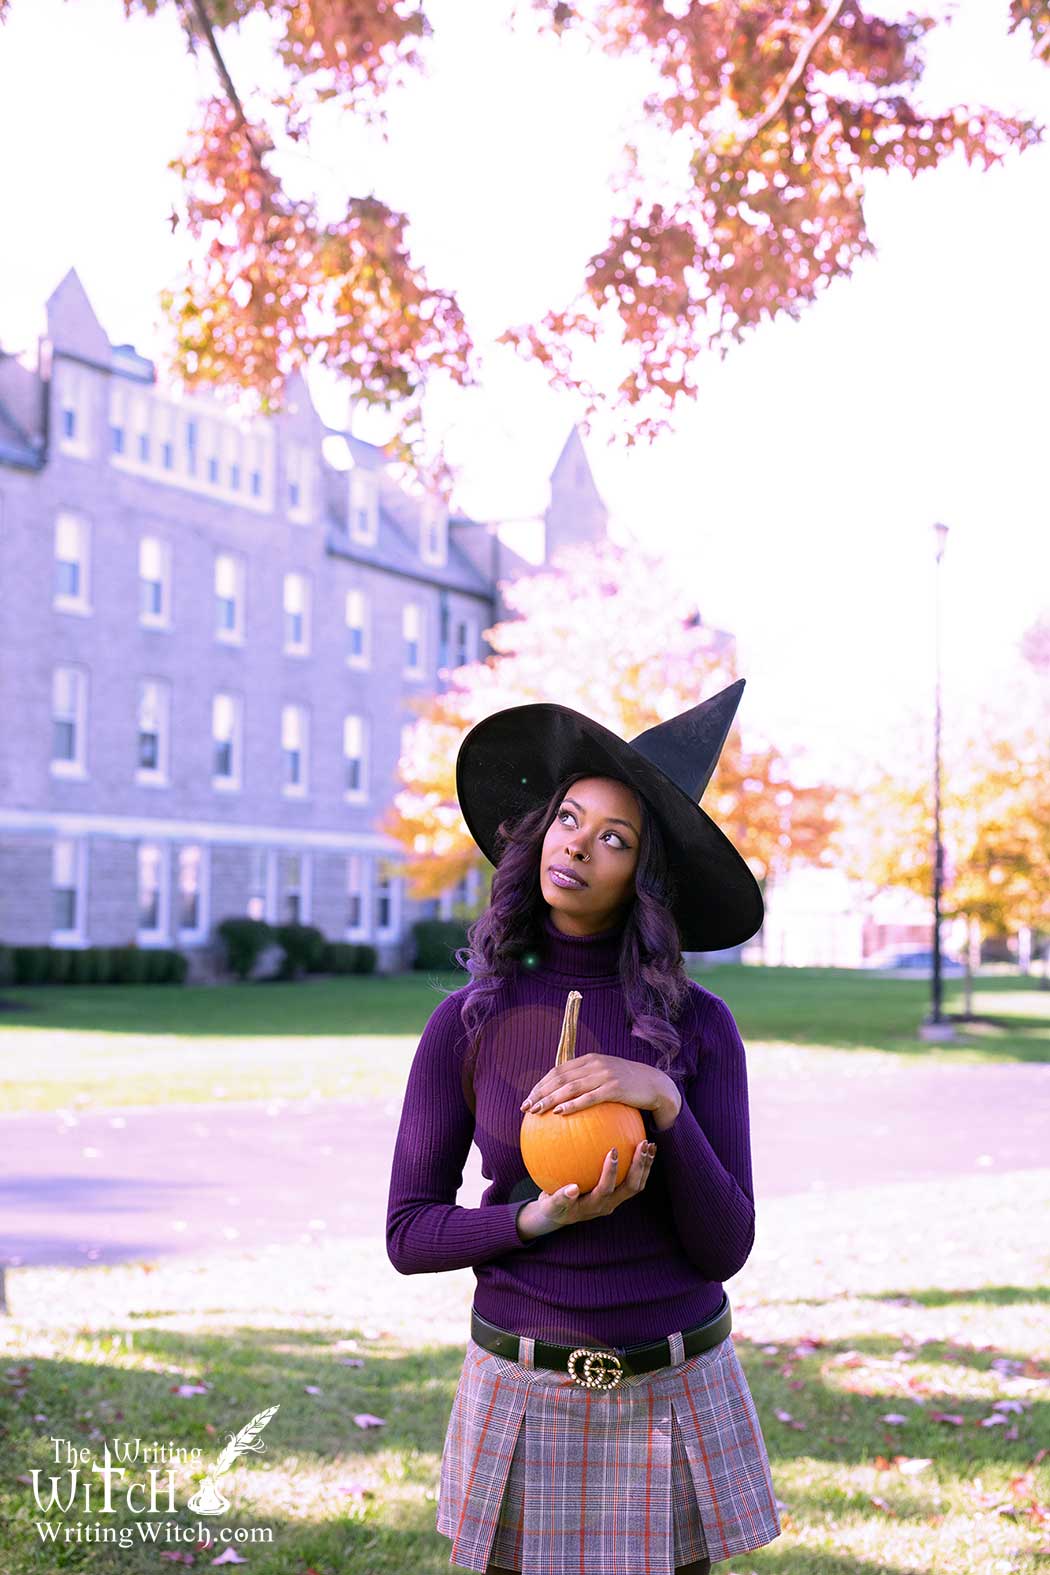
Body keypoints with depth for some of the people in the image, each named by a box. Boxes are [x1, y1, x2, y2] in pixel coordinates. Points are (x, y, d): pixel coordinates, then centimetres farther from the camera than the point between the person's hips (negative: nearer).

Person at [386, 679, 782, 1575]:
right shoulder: (468, 1023, -4)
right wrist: (538, 1221, -19)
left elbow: (724, 1248, -10)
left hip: (678, 1393, 0)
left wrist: (663, 1101, -25)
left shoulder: (699, 1027, -5)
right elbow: (410, 1235, -2)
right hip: (526, 1398, 0)